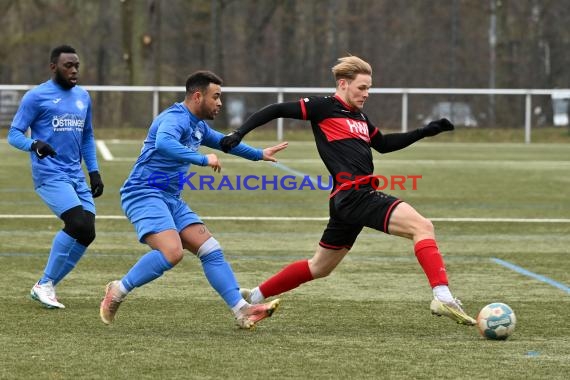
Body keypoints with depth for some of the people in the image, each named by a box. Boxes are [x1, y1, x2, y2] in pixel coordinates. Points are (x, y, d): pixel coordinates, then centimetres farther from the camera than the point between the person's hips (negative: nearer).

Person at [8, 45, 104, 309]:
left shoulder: (83, 97, 16)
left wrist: (94, 172, 17)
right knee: (78, 224, -22)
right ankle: (45, 285, -8)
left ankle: (45, 287, 8)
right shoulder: (37, 96, -4)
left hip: (77, 176, 7)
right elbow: (14, 134, -5)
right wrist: (34, 145, -26)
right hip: (50, 175, -7)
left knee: (86, 233, -4)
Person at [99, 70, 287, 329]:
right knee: (172, 252, -28)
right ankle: (117, 291, -12)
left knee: (211, 250, 0)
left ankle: (242, 312, -2)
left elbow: (222, 141, 37)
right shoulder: (175, 118, -16)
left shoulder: (197, 125, 16)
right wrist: (203, 160, -37)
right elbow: (163, 144, -38)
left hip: (171, 200, 10)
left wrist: (259, 154, 42)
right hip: (144, 194, -10)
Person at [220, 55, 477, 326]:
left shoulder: (359, 117, 20)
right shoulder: (324, 107, -4)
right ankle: (442, 297, -32)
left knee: (319, 267, 21)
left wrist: (425, 132, 26)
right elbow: (277, 110, -3)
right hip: (353, 195, -10)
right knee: (422, 226, -21)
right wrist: (240, 132, -11)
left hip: (361, 197, 10)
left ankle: (254, 296, 31)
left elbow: (383, 144, 33)